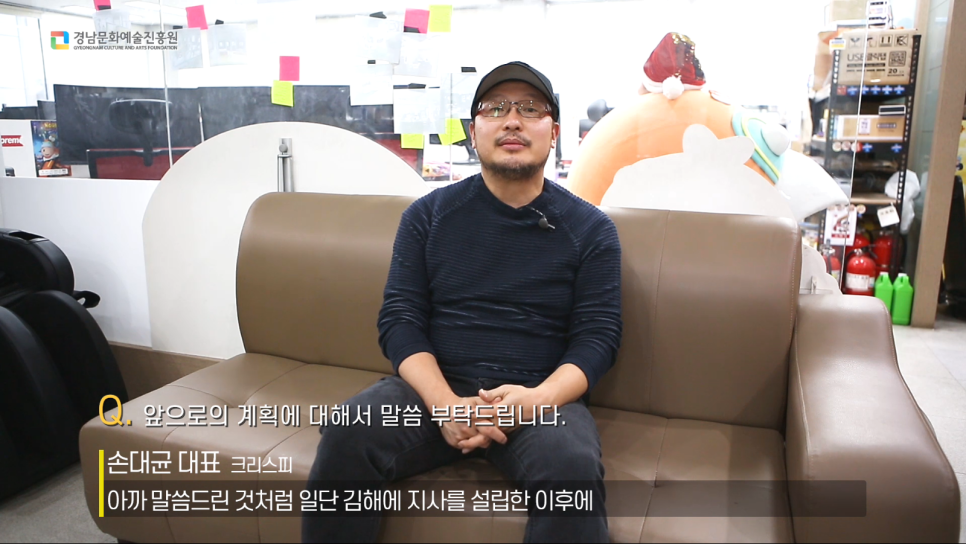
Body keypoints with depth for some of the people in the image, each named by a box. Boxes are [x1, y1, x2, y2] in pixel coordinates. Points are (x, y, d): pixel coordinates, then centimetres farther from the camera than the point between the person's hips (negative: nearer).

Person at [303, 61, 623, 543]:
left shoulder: (590, 229, 7)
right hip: (433, 386, 2)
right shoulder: (428, 215, 9)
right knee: (346, 437, -26)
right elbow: (399, 319, 2)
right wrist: (444, 403, -15)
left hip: (544, 395, -1)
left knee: (573, 466, -33)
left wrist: (536, 399, -19)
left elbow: (597, 335, 1)